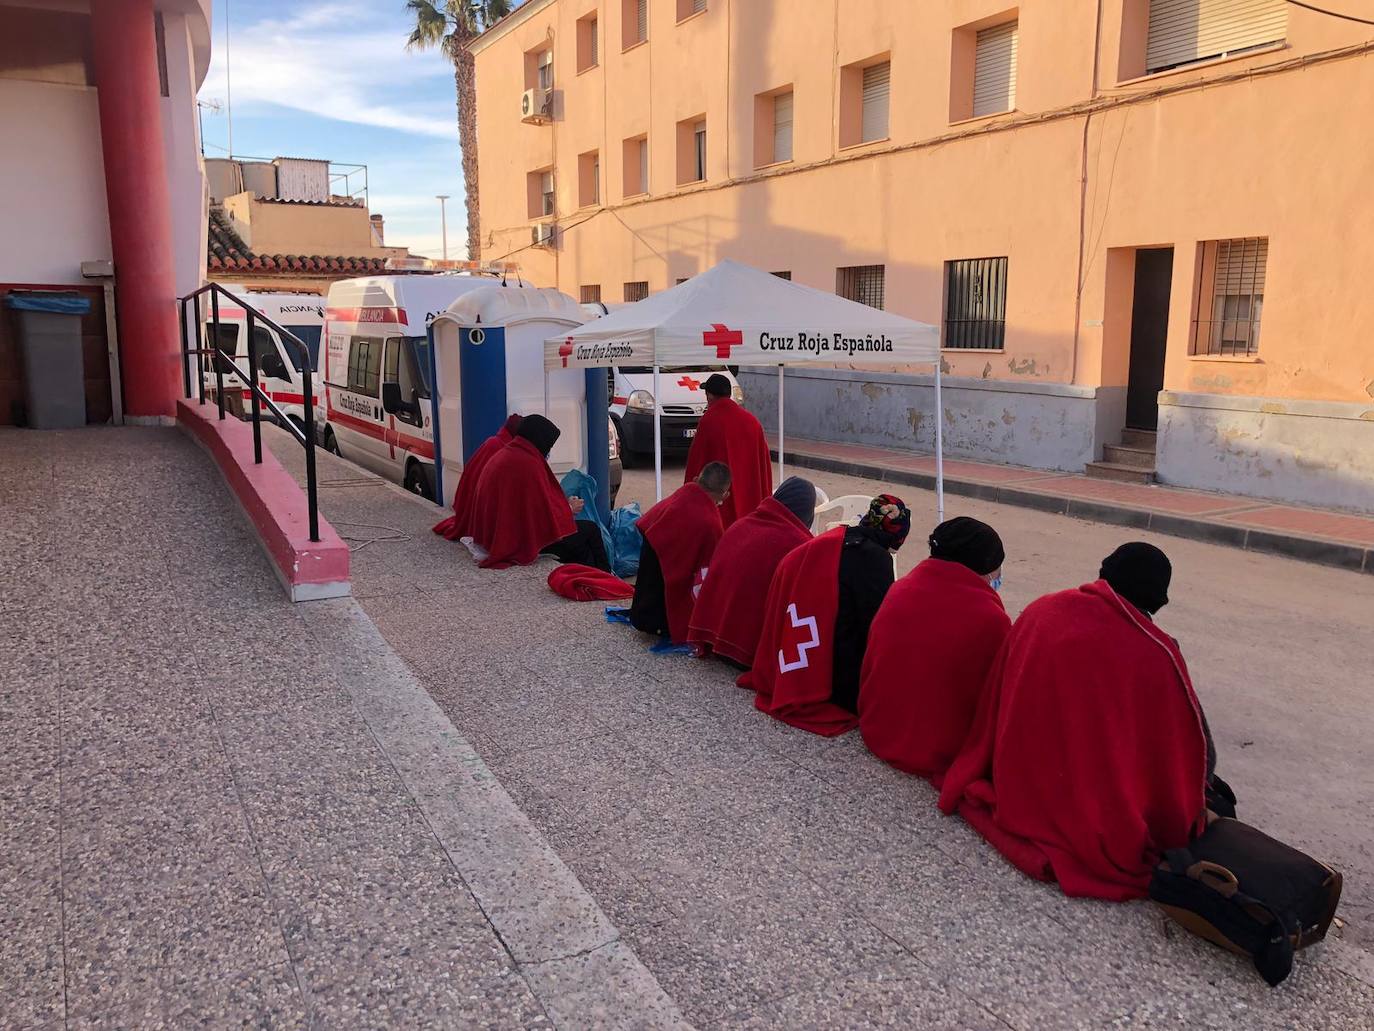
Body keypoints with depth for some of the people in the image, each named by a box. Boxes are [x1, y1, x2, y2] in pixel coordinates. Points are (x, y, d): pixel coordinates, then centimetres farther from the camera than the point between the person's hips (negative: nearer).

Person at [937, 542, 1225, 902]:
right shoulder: (1157, 654, -17)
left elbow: (994, 710, 4)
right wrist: (1178, 830, 9)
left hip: (1016, 798, 6)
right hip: (1106, 834, -5)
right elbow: (1190, 753, -7)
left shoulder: (1039, 612, -7)